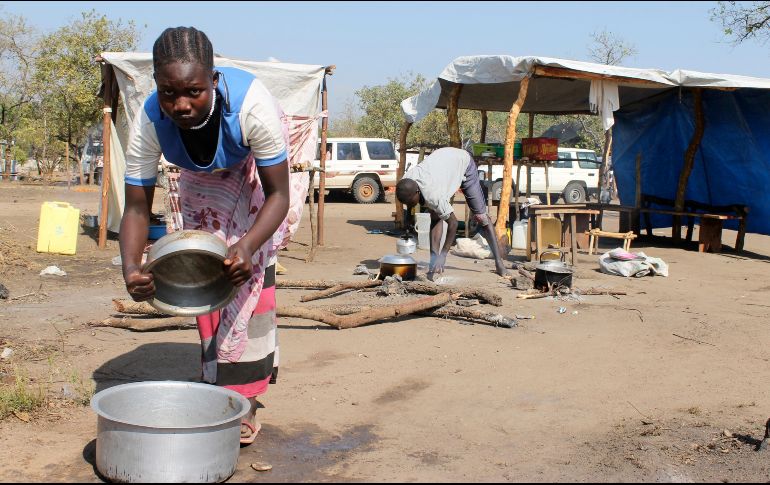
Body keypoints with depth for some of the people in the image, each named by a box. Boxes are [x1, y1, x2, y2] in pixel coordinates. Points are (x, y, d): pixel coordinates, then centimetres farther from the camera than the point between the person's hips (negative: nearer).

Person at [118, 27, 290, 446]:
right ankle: (221, 385, 10)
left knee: (249, 268, -17)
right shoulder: (149, 123, -33)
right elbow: (136, 208, -25)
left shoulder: (252, 105, -43)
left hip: (257, 166, -3)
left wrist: (246, 246, -52)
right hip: (201, 176, 3)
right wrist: (130, 267, -45)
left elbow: (278, 194, -33)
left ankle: (241, 401, -12)